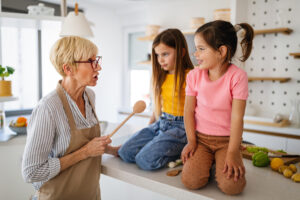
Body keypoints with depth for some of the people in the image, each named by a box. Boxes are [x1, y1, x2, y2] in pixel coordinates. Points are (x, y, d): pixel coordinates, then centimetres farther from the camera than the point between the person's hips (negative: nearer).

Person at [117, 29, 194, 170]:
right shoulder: (161, 76, 14)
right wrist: (149, 127, 18)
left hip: (180, 127, -6)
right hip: (161, 123, 7)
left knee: (146, 160, -22)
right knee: (126, 153, -11)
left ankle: (179, 153, -1)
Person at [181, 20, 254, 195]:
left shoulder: (237, 76, -14)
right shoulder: (194, 75, -4)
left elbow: (237, 117, -16)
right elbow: (189, 110, -1)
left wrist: (232, 153, -17)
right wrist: (191, 141, -5)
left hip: (226, 139, -1)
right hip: (200, 137, 2)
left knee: (231, 185, -20)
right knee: (191, 180, -17)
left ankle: (220, 162, 12)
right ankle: (205, 161, 15)